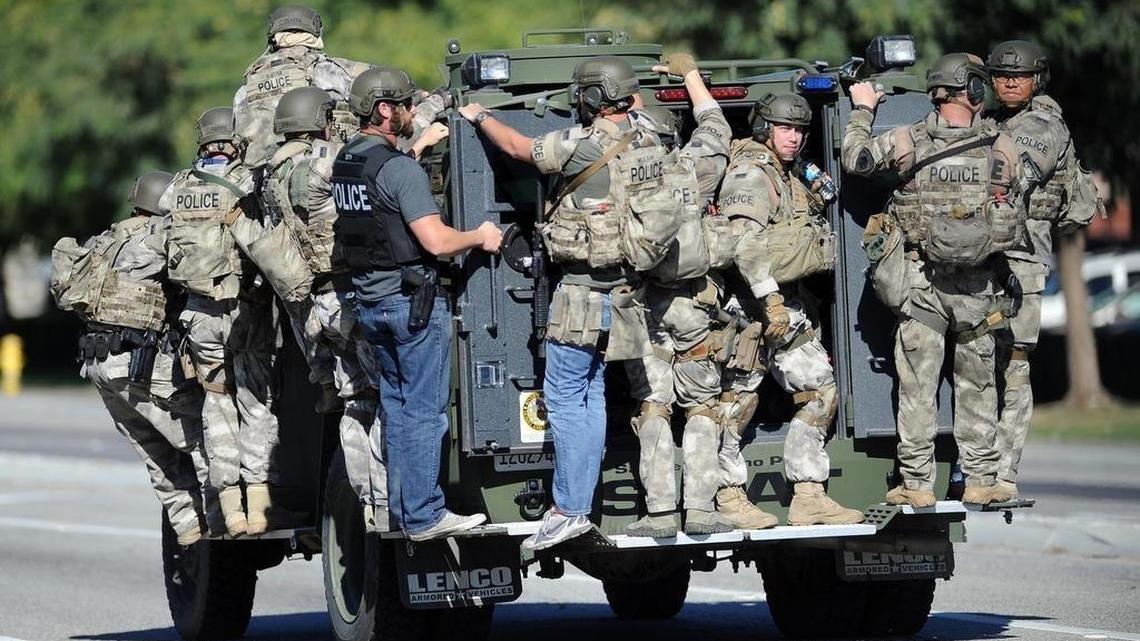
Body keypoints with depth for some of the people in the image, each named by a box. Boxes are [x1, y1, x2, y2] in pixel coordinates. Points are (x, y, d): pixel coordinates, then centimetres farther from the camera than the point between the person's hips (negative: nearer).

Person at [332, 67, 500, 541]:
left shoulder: (344, 163, 7)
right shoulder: (401, 170, -19)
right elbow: (436, 241, -23)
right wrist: (479, 238, -4)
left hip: (369, 300, 8)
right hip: (412, 301, -8)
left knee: (396, 401, 17)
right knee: (424, 409, -2)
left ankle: (402, 507, 20)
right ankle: (423, 516, -1)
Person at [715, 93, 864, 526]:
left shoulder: (788, 176, 19)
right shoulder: (750, 176, -11)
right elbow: (746, 244, -22)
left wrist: (815, 200, 16)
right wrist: (770, 299, -26)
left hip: (788, 304, 10)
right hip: (753, 305, -10)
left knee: (820, 392, 7)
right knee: (738, 399, -3)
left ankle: (808, 498, 8)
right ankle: (730, 498, 4)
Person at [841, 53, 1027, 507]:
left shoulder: (910, 142, -8)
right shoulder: (1002, 148, -3)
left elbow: (854, 158, 4)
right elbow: (1016, 211, 7)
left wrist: (862, 110, 19)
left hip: (923, 281, -1)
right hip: (978, 283, 1)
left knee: (917, 384, 4)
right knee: (977, 383, 12)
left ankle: (917, 484, 4)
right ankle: (980, 481, 14)